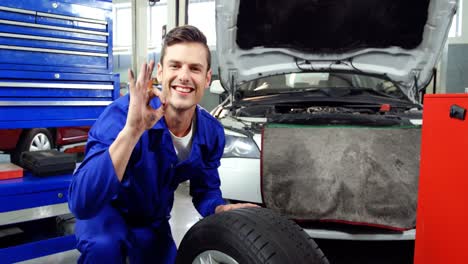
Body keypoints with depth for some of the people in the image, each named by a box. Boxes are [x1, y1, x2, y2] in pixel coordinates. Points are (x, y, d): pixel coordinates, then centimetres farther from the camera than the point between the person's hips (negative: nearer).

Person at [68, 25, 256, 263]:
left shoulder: (212, 133, -17)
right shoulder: (122, 114, -34)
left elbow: (205, 190, -1)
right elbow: (81, 203, -44)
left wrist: (221, 210, -25)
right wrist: (132, 130, -54)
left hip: (153, 221, 5)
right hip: (106, 210, -5)